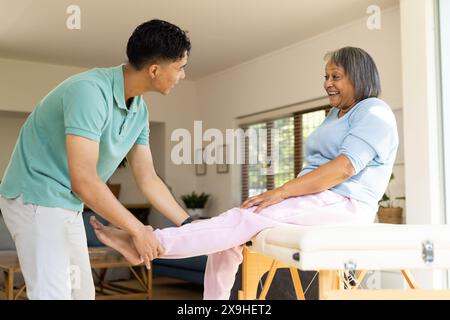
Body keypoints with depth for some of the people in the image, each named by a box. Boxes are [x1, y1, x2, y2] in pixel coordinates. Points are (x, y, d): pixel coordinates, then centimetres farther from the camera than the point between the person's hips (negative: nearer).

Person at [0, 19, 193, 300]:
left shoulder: (139, 109, 0)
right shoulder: (91, 91, -27)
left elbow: (148, 179, 8)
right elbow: (84, 181, -32)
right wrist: (137, 231, -23)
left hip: (69, 205, 9)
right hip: (35, 199, -9)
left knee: (83, 292, 14)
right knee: (52, 293, -10)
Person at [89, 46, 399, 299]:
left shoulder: (374, 113, -5)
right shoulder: (336, 114, 26)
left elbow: (344, 168, -20)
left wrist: (281, 192, -24)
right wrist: (284, 194, 3)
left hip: (344, 204, -9)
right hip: (317, 200, 9)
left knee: (246, 219, -25)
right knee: (230, 239, -8)